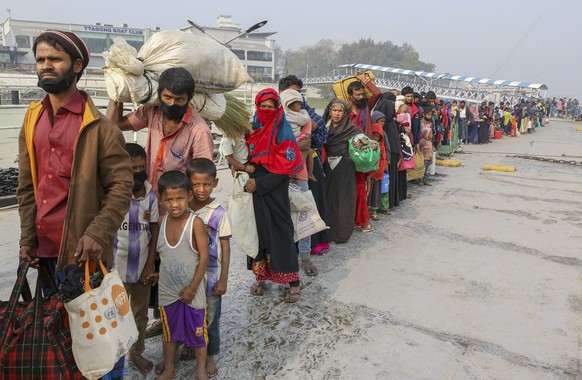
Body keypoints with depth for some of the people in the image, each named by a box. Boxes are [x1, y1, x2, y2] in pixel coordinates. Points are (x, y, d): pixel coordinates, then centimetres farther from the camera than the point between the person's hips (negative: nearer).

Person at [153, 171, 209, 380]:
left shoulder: (196, 223, -22)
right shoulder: (161, 221, -7)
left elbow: (204, 257, -20)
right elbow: (158, 250, 8)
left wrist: (192, 288, -17)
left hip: (192, 290, -4)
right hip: (167, 290, 4)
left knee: (198, 330, 14)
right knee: (169, 330, 22)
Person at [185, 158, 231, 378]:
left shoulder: (219, 213, -15)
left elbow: (225, 248, -9)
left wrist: (223, 279, -9)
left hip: (211, 276, -3)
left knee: (210, 318, 11)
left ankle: (210, 356, 32)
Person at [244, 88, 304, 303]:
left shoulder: (283, 133, -6)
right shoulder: (251, 128, 8)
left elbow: (284, 169, -12)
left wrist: (259, 184, -16)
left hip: (275, 194, -5)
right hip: (254, 191, 5)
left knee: (280, 232, -2)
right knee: (258, 231, 8)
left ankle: (293, 281, 6)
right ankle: (261, 276, 20)